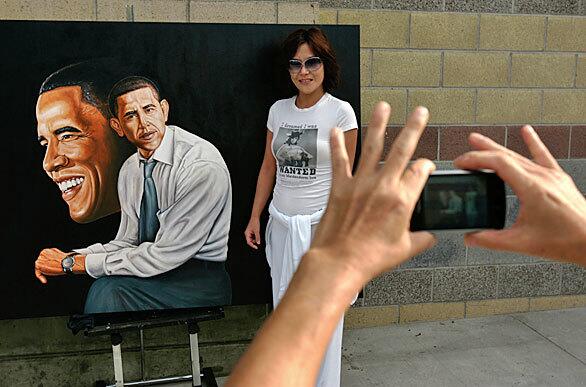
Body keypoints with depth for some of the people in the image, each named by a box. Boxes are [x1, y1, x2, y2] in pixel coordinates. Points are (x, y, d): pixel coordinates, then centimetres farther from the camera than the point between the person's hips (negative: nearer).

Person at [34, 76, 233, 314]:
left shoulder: (203, 165, -21)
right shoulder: (130, 169, 7)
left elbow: (164, 255, -22)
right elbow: (127, 242, 10)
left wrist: (77, 263, -17)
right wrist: (71, 257, -8)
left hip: (201, 278, -7)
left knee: (107, 289, -26)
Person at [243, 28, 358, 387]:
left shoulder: (340, 112, -9)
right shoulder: (279, 110, 5)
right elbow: (268, 167, 11)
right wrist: (255, 217, 9)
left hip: (321, 223, -5)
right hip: (282, 223, 5)